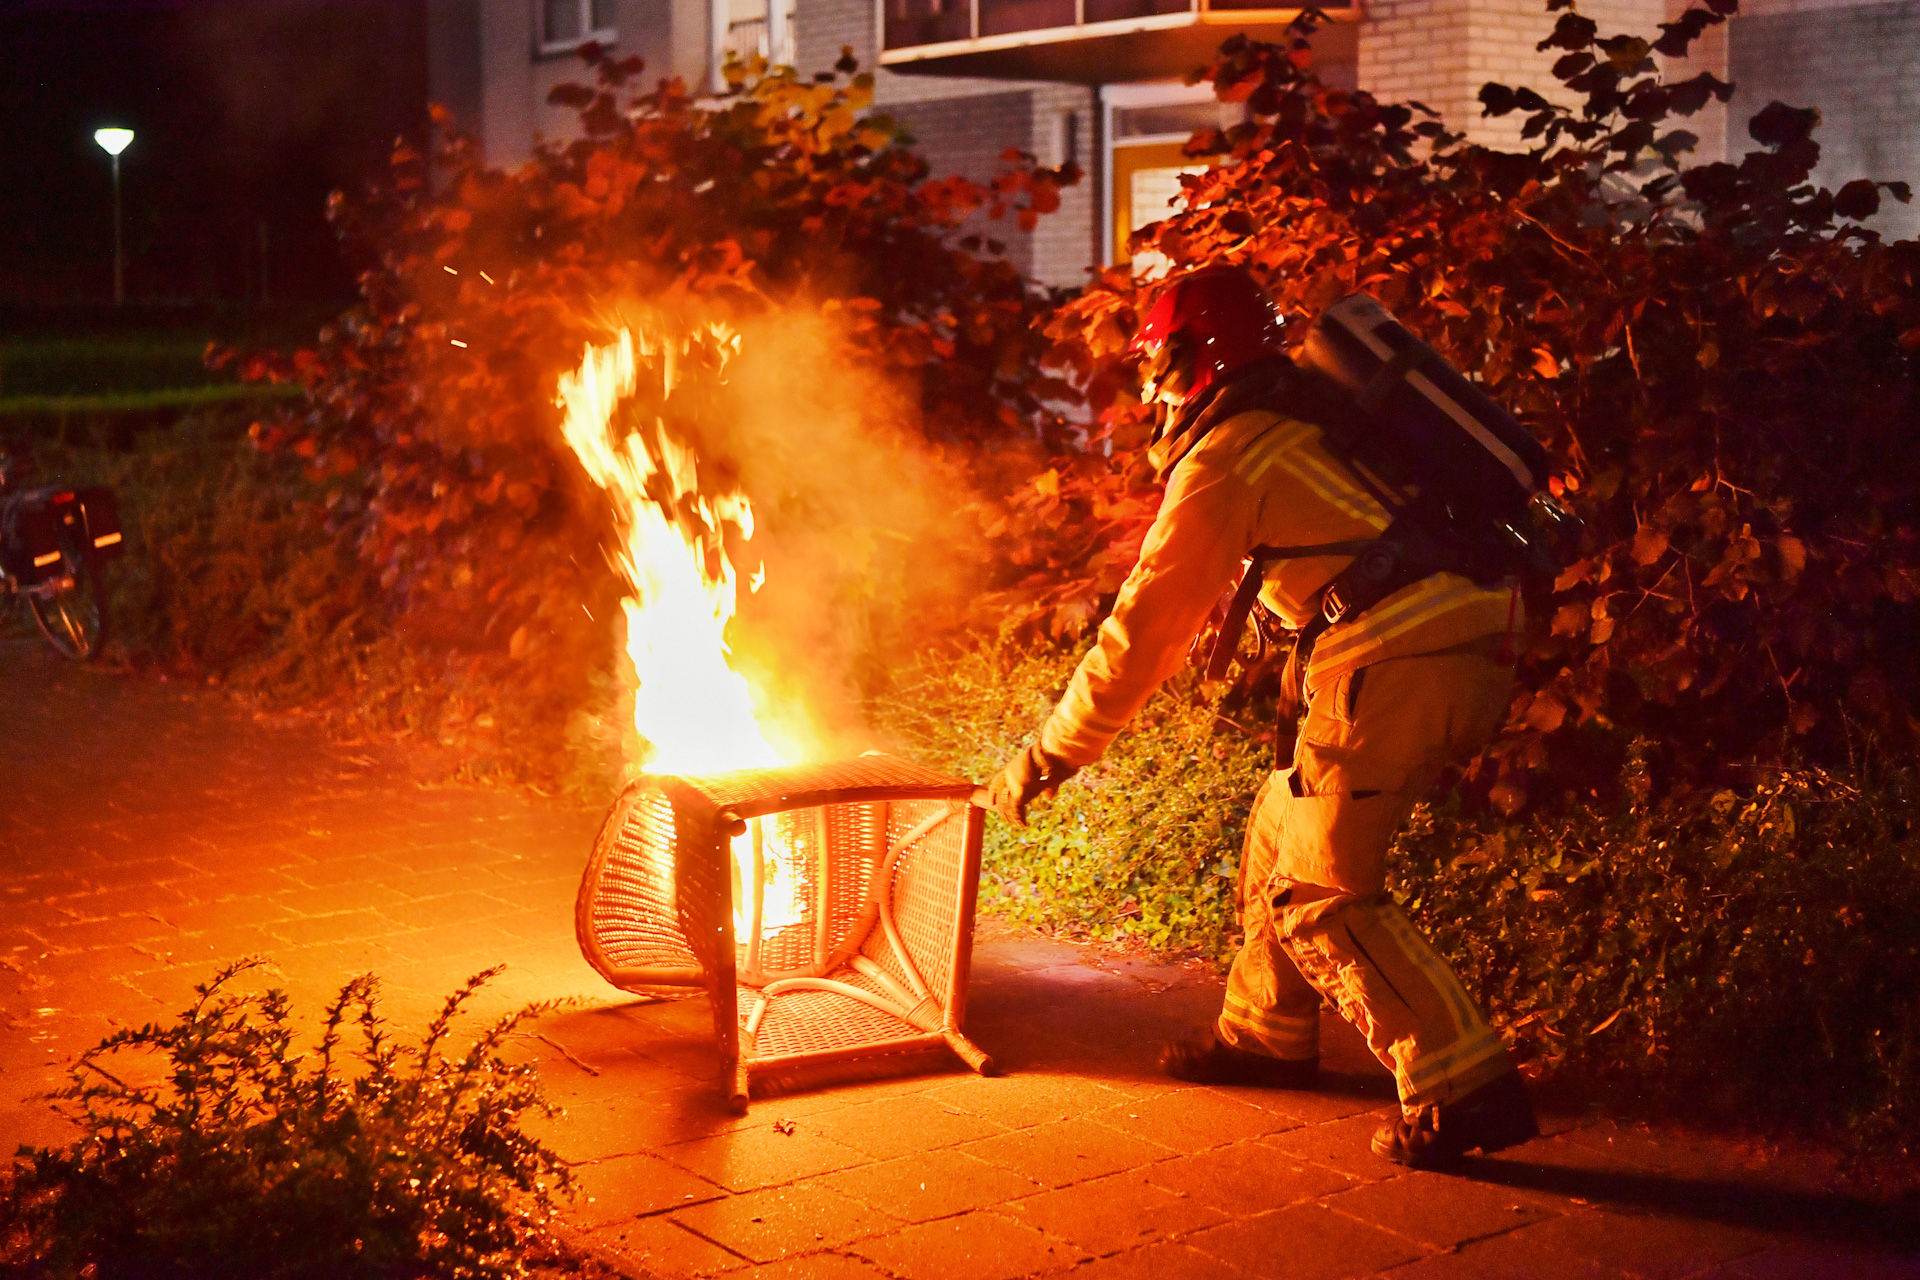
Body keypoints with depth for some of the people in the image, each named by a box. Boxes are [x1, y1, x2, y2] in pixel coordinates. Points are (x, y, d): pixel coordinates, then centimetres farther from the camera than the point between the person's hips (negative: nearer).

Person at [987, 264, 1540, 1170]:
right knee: (1285, 831, 21)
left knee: (1320, 895, -3)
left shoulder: (1223, 459, -4)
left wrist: (1048, 755, 3)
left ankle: (1464, 1091, -8)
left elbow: (1148, 627, -4)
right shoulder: (1300, 411, 22)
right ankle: (1266, 1036, 33)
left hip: (1400, 667, -9)